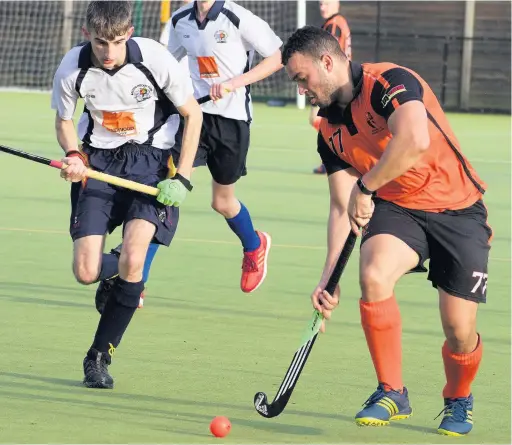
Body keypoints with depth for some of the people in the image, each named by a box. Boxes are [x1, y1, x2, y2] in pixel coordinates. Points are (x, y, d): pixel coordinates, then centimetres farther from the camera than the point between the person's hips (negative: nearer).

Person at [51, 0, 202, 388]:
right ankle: (115, 272, 32)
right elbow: (64, 121, 6)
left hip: (150, 159, -2)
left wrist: (182, 179, -11)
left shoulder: (155, 59, -20)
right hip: (98, 161, 2)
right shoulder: (73, 67, -14)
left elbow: (193, 114, -5)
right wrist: (73, 155, -16)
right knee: (86, 273, -8)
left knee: (132, 260, -21)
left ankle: (100, 356, -3)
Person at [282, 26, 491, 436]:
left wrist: (366, 186, -28)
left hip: (458, 211, -5)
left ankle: (459, 399, 27)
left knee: (460, 333, -7)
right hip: (396, 207, 5)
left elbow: (416, 140, -40)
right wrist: (329, 279, -2)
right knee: (373, 275, -26)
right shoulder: (330, 131, 4)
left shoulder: (390, 82, -20)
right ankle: (392, 393, -10)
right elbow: (342, 209, 7)